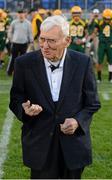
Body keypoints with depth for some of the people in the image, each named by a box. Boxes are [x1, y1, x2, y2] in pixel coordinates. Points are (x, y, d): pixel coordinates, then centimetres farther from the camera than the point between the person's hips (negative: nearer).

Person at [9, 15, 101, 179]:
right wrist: (25, 109, -19)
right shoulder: (24, 63, -6)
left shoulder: (83, 62, -5)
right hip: (39, 144, -1)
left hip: (74, 143, 1)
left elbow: (92, 103, 3)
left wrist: (78, 121, -14)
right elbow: (15, 100, 4)